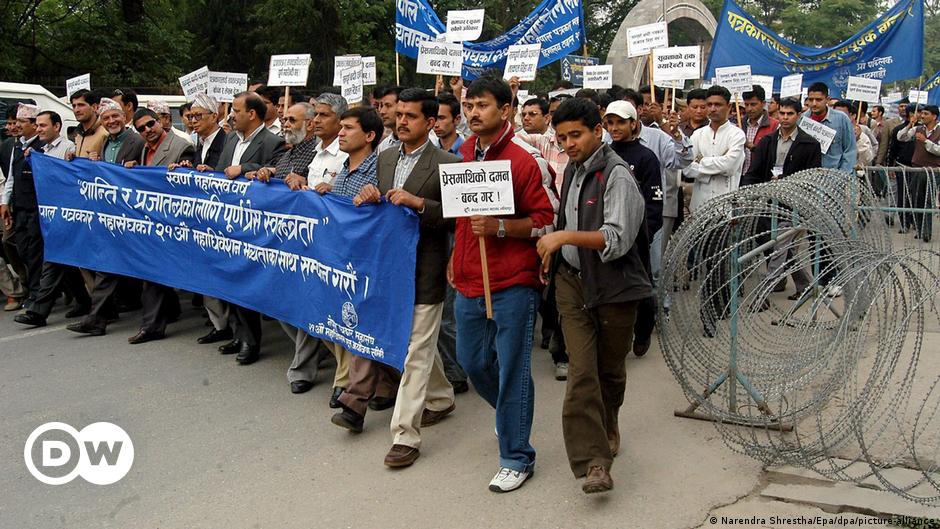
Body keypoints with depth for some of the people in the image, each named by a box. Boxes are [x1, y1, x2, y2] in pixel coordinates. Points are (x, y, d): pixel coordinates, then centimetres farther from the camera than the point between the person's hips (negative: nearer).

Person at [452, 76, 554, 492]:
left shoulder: (521, 161, -10)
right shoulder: (463, 157, 9)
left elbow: (545, 220, -8)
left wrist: (499, 227, -22)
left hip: (511, 285, -6)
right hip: (469, 282, 7)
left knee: (512, 371, 1)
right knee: (472, 362, 17)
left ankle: (516, 458, 14)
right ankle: (511, 412, 45)